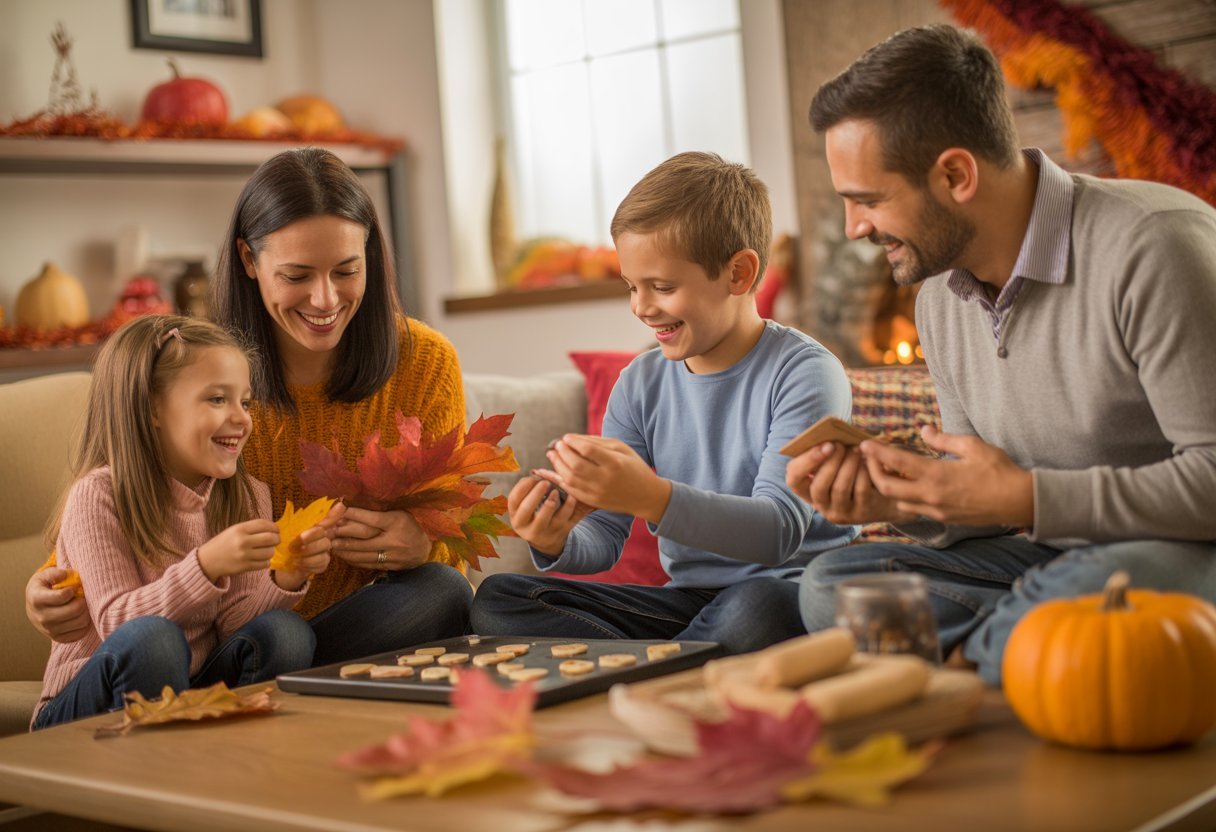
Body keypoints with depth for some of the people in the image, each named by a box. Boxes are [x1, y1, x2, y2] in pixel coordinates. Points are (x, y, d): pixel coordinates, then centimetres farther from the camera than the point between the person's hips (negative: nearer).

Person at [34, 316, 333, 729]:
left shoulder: (248, 497, 1)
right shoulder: (98, 496, -14)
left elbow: (232, 622, -5)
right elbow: (116, 621, -23)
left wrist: (284, 580, -27)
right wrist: (206, 566, -38)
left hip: (194, 689, 4)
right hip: (86, 708, -4)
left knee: (286, 633, -21)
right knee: (153, 638, -34)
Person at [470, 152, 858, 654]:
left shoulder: (804, 373, -11)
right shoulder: (641, 385, 7)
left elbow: (780, 529, -25)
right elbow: (603, 539, 6)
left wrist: (652, 497, -40)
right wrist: (557, 544, -19)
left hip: (792, 595, -5)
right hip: (687, 601, 6)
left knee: (756, 606, -41)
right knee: (496, 599, -9)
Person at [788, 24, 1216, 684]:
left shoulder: (1153, 248, -20)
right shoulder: (941, 303, 7)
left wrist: (1026, 499, -23)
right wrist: (895, 502, -6)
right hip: (1053, 561, 7)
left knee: (1091, 587, -40)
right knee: (829, 583, -9)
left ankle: (964, 655, -11)